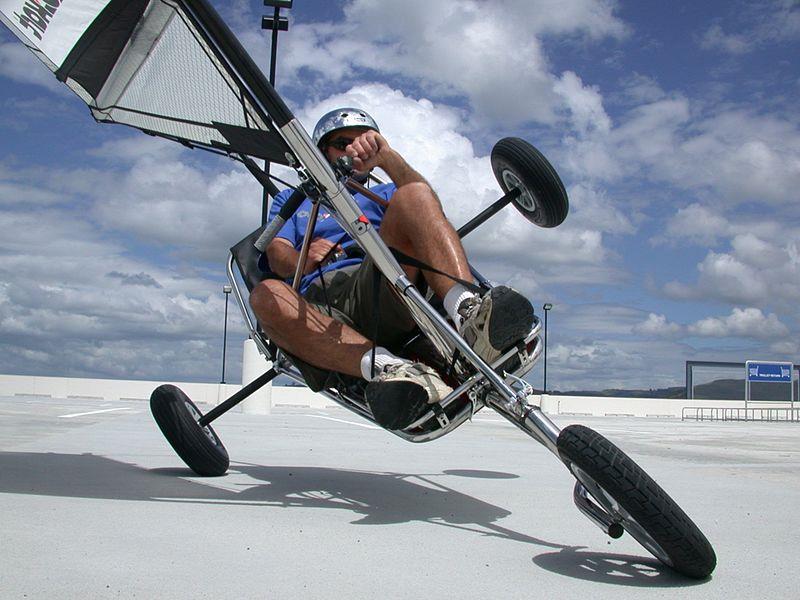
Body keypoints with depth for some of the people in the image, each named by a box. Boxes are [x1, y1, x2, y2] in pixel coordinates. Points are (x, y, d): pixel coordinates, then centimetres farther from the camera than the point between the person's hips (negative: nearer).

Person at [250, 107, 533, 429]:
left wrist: (386, 156, -8)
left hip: (379, 292, 0)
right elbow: (277, 255, 12)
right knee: (266, 296, -34)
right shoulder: (292, 199, 34)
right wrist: (303, 258, -12)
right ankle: (388, 369, -47)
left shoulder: (383, 194, 35)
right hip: (317, 303, 0)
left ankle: (469, 315, -45)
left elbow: (423, 200, 9)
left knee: (411, 196, -22)